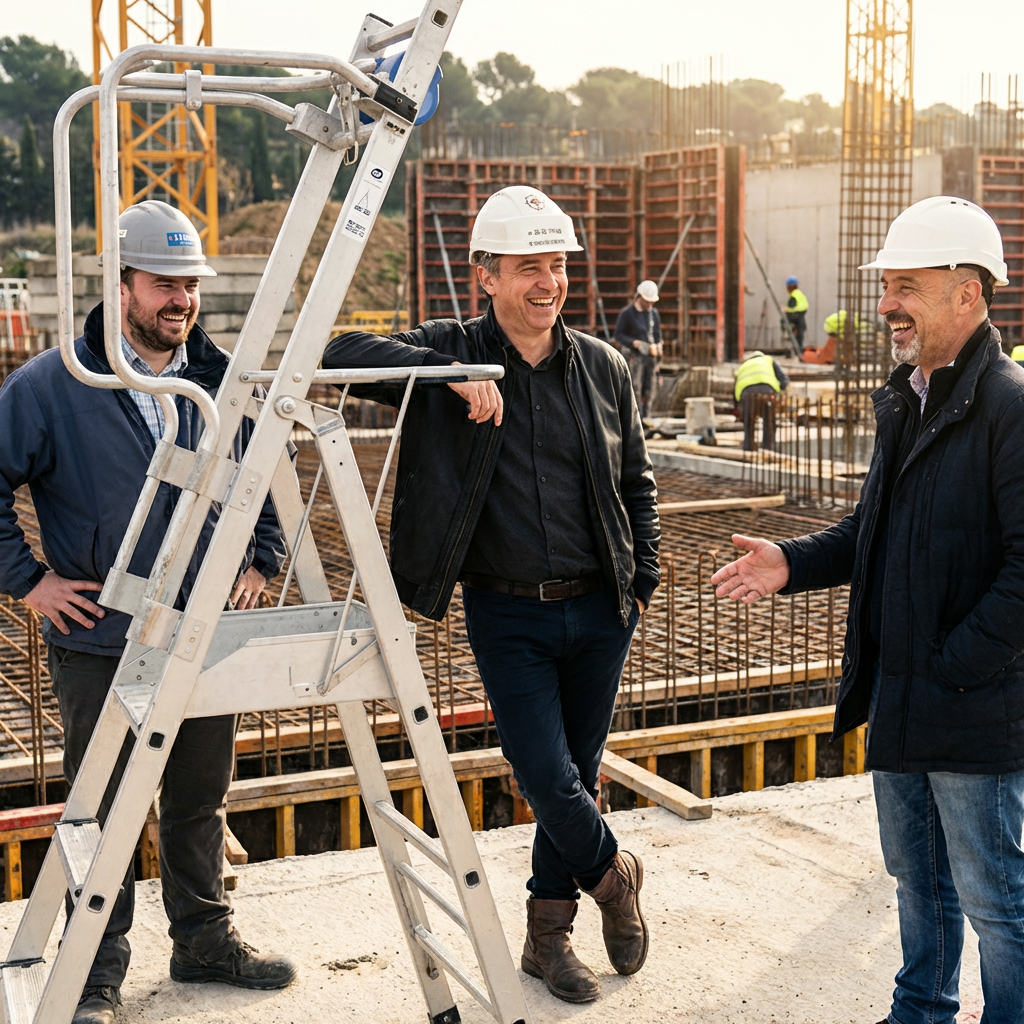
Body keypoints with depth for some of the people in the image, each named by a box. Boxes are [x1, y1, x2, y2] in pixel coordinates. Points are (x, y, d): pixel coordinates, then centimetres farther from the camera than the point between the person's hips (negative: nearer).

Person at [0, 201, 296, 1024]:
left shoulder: (222, 382, 6)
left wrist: (261, 561, 9)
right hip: (99, 643, -4)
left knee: (201, 801, 15)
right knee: (102, 811, 5)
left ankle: (205, 939, 30)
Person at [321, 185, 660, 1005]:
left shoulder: (604, 368, 4)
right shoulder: (454, 353, -5)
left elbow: (636, 483, 14)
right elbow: (346, 353, -18)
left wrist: (643, 582, 6)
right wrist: (453, 374, -28)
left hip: (598, 607, 3)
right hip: (508, 612, -3)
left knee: (578, 772, 12)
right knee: (544, 774, -7)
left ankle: (549, 931, 31)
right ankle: (614, 872, 25)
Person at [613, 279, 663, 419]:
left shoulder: (654, 313, 12)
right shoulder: (627, 313, -4)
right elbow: (618, 335, -5)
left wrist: (657, 346, -3)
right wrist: (634, 343, -19)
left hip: (650, 355, 5)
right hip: (634, 355, -5)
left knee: (648, 389, 3)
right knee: (634, 389, -11)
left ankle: (644, 418, 8)